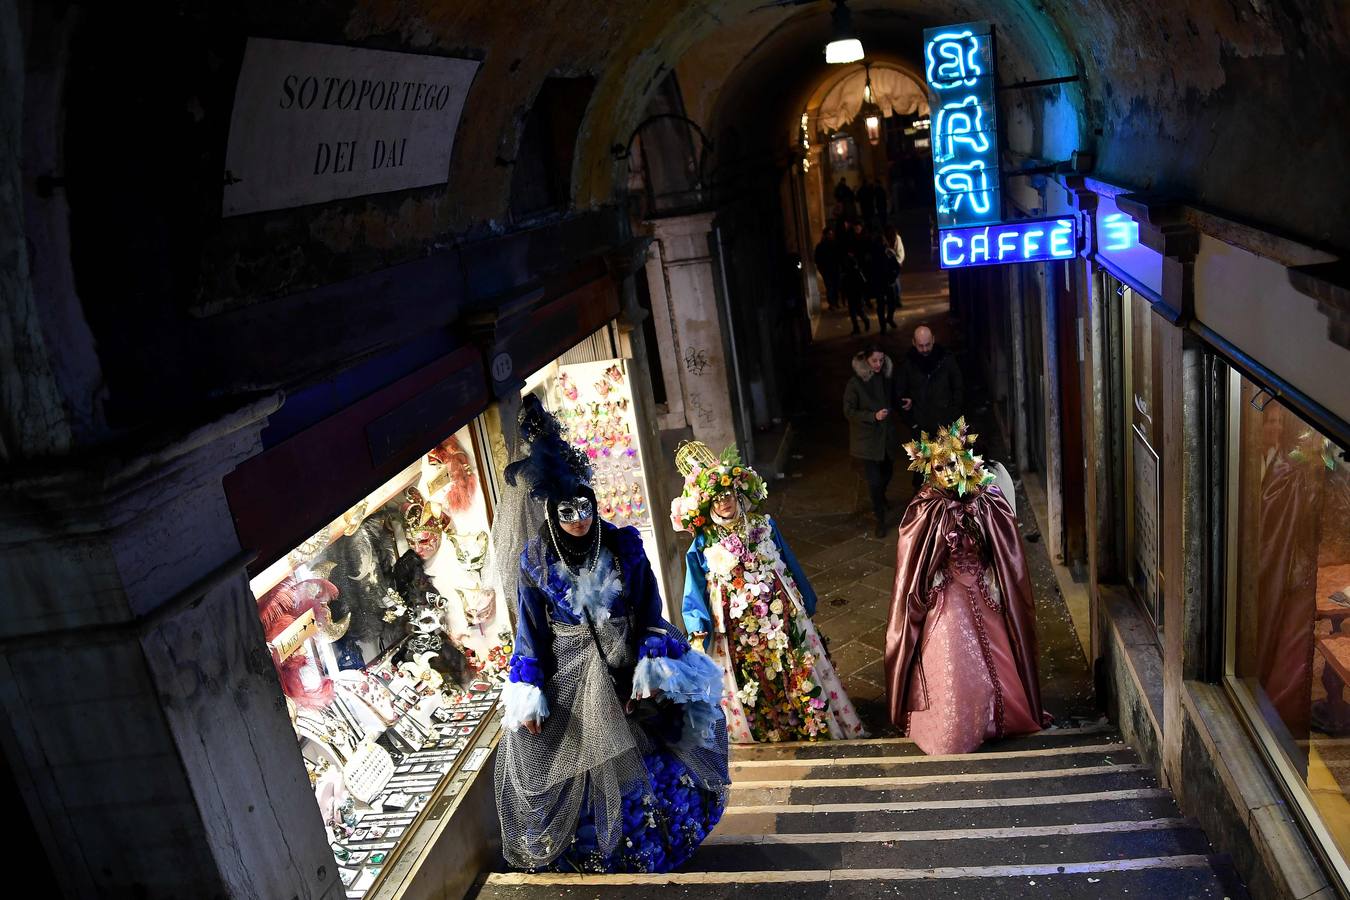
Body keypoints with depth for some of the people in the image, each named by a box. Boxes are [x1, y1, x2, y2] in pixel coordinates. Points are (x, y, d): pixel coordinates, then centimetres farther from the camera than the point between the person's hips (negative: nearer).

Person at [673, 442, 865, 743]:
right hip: (738, 633, -1)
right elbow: (696, 593, -3)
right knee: (756, 690, 11)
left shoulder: (764, 526, -2)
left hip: (782, 618, 2)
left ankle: (814, 728, 31)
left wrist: (806, 606, 13)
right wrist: (698, 634, -13)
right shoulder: (703, 546, -8)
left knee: (799, 679, 12)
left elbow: (790, 566, 7)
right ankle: (768, 736, 32)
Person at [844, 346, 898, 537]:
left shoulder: (887, 377, -1)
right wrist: (873, 416, -24)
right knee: (874, 480, -6)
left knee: (887, 471, 20)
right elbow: (849, 412, -13)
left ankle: (880, 497, 52)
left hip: (887, 434, 5)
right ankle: (880, 519, 10)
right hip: (867, 437, -5)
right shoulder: (855, 383, -16)